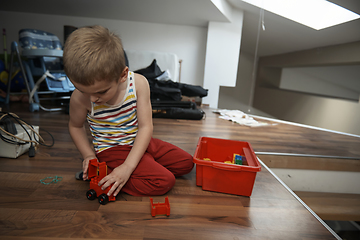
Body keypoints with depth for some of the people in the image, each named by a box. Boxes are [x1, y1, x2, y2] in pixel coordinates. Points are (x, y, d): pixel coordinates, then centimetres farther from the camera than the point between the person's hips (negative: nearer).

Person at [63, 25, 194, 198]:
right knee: (163, 182, -19)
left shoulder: (138, 83, -19)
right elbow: (75, 126, 5)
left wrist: (128, 167, -25)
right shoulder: (80, 98, -17)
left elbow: (145, 127, -19)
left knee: (186, 163, 7)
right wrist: (88, 155, -8)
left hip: (139, 142, 4)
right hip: (112, 149, -4)